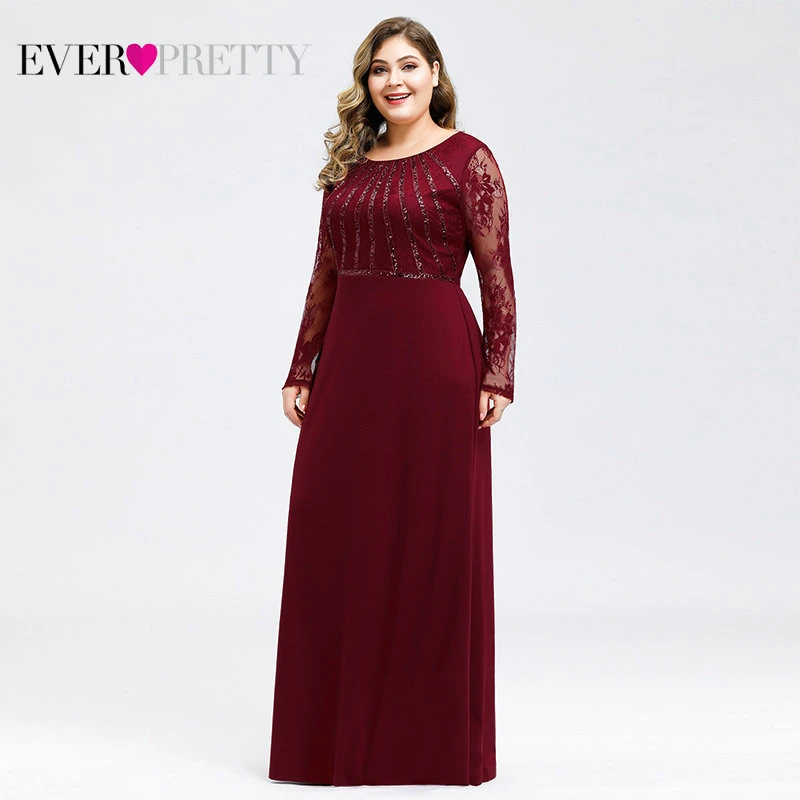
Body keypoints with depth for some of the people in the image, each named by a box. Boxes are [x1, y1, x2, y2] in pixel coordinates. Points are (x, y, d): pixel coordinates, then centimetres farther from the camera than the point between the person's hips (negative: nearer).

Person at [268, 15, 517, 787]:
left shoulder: (467, 159, -2)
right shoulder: (348, 163, 13)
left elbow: (496, 274, -7)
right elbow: (325, 275, 13)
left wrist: (497, 375, -13)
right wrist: (301, 369, 9)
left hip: (433, 359, -5)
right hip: (349, 359, 5)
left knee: (431, 536, 1)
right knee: (331, 536, 6)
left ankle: (431, 736, 15)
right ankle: (339, 732, 19)